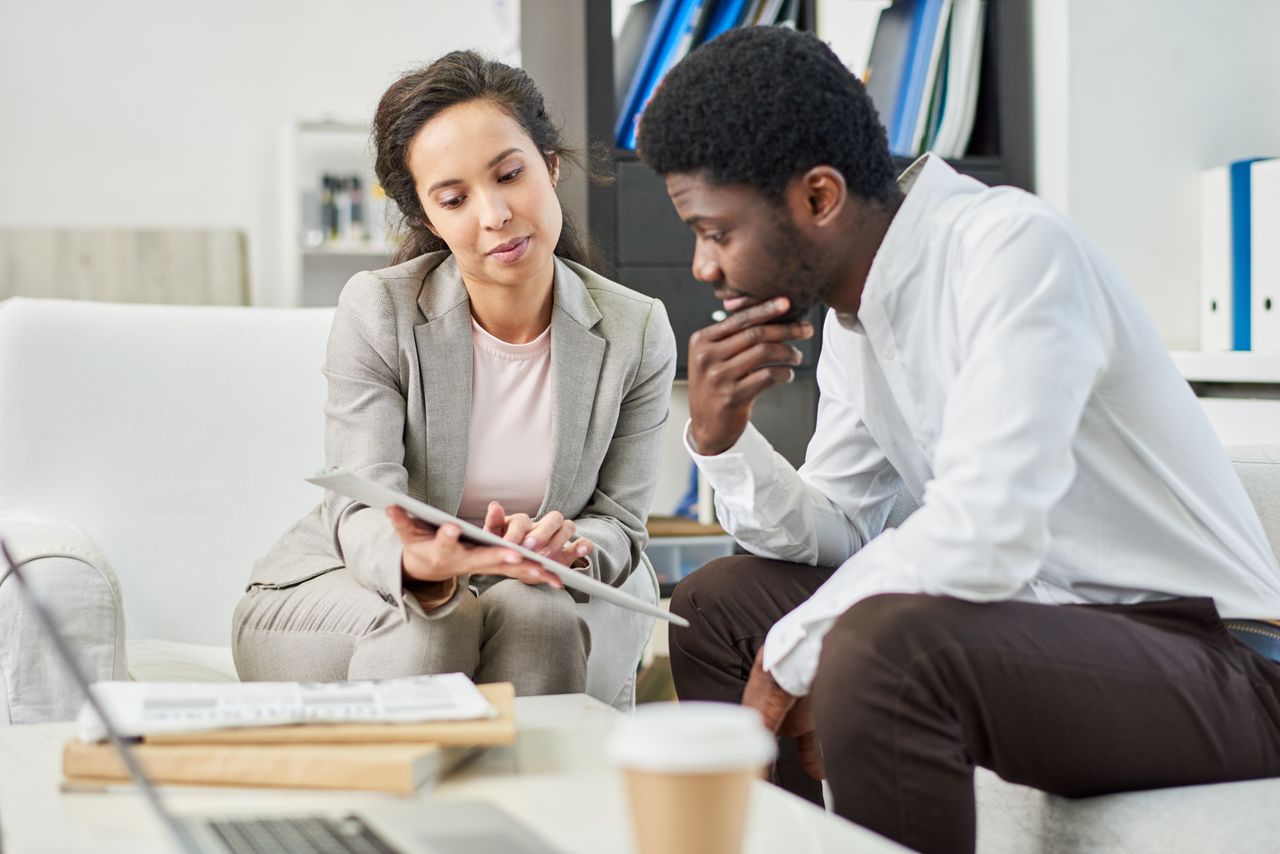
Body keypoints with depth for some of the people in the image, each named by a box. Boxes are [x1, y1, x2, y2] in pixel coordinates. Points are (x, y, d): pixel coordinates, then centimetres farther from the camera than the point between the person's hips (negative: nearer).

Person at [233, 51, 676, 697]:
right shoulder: (377, 311, -16)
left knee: (539, 613, -32)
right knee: (429, 626, -34)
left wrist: (567, 547, -33)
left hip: (504, 594, 2)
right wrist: (418, 562, -47)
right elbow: (366, 514, -21)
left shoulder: (637, 334, -9)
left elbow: (618, 526, -6)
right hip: (327, 589, -1)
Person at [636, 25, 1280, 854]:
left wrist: (791, 652, -17)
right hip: (1042, 620, 9)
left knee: (878, 647, -33)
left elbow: (986, 533, -31)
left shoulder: (1013, 248, -21)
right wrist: (721, 438, -7)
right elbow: (832, 535, 12)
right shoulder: (854, 315, 6)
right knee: (715, 605, 9)